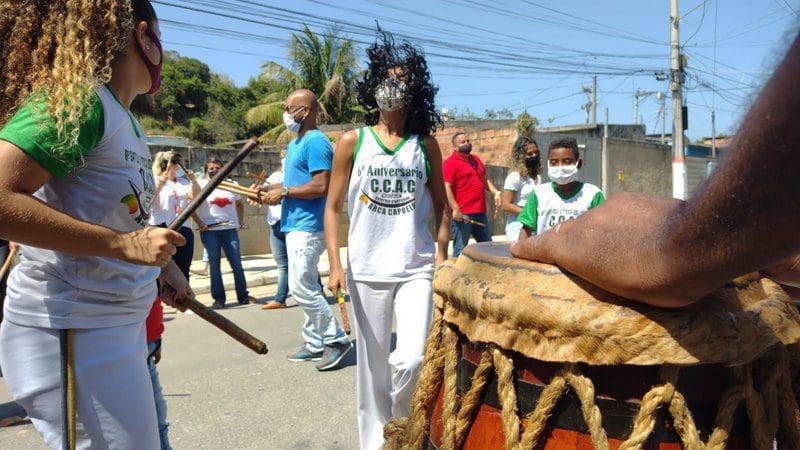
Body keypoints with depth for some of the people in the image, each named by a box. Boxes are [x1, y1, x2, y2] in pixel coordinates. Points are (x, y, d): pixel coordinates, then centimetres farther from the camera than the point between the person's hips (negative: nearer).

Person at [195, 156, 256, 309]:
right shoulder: (201, 184, 2)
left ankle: (243, 296, 12)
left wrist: (241, 220, 14)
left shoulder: (231, 184, 12)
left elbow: (239, 203, 25)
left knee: (237, 263, 1)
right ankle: (218, 299, 10)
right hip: (209, 231, -2)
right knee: (214, 265, 2)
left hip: (229, 229, 2)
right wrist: (199, 223, -13)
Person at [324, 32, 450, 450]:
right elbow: (333, 208, 2)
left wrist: (442, 258, 2)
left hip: (417, 268, 0)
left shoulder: (425, 144, 4)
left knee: (410, 360, -8)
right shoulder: (352, 142, 1)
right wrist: (335, 266, -6)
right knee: (372, 364, 9)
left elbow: (440, 205, 10)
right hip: (367, 270, 0)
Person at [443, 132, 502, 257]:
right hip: (462, 214, -8)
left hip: (480, 212, 8)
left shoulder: (476, 159, 18)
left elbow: (485, 180, 27)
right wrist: (455, 209, -23)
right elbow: (446, 188, -15)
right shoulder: (450, 162, -8)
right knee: (460, 250, -3)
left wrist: (495, 192, 9)